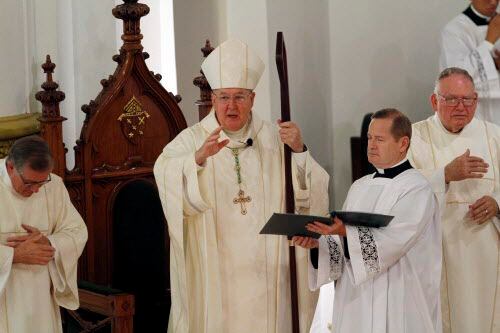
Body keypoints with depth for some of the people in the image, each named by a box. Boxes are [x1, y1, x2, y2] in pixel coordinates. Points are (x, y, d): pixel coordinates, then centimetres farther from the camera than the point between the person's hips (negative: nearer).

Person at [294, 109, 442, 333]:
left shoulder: (417, 189, -8)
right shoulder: (360, 187, 12)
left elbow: (393, 240, -22)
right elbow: (342, 248, 9)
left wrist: (347, 232, -32)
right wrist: (317, 242, -9)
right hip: (354, 300, 6)